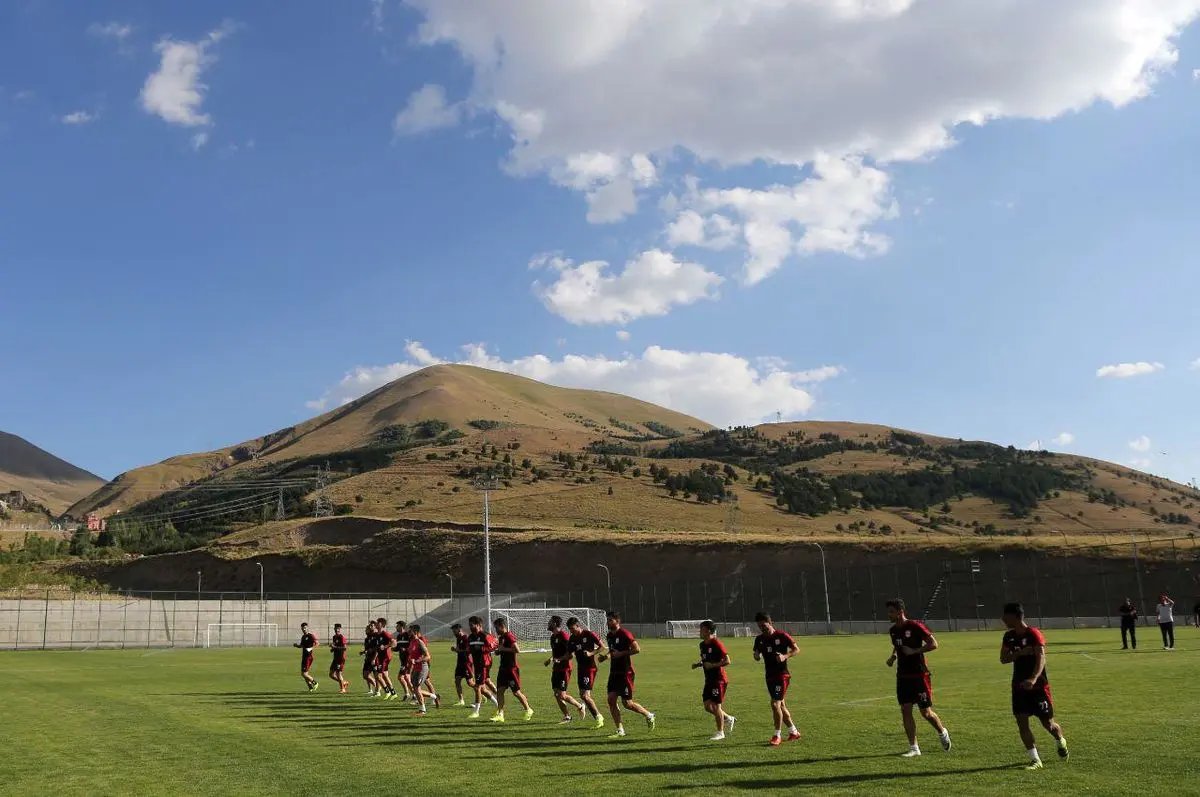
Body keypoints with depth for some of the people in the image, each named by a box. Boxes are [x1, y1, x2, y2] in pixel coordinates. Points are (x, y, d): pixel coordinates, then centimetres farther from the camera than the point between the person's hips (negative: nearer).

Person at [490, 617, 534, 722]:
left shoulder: (509, 636, -16)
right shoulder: (501, 637, 13)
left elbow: (517, 650, -26)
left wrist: (503, 649, -21)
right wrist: (498, 650, 6)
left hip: (512, 668, -9)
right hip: (503, 668, 9)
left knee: (516, 692, -1)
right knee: (499, 691, 1)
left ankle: (528, 710, 16)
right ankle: (500, 715, 2)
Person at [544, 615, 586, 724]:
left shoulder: (563, 636, -16)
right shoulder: (553, 637, 12)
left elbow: (570, 654, -19)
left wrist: (558, 659, -26)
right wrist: (550, 660, 10)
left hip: (564, 669, -9)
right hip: (556, 669, 9)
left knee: (562, 695, -9)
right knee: (556, 694, 6)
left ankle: (580, 706, 14)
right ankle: (567, 716, 16)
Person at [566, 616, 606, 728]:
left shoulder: (589, 634, -10)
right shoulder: (573, 638, 9)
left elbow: (602, 647, -7)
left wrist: (591, 653, -20)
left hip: (590, 668, -8)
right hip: (580, 668, 8)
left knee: (585, 696, -13)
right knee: (582, 695, 7)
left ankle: (599, 717, 2)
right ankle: (599, 719, 17)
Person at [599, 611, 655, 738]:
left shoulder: (624, 633, -13)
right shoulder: (610, 635, 12)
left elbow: (637, 649, -20)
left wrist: (621, 653, -21)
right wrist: (605, 656, 8)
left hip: (625, 672, -8)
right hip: (614, 672, 8)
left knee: (627, 703, -6)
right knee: (611, 700, -2)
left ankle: (649, 715, 19)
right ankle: (620, 731, 5)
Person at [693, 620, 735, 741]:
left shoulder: (716, 644, -16)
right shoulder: (702, 644, 11)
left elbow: (727, 661, -18)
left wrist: (712, 665, -23)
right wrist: (698, 665, 5)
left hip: (719, 679, -8)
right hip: (709, 680, 8)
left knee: (716, 706, -4)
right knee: (708, 706, 7)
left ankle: (720, 732, 9)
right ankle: (728, 718, 28)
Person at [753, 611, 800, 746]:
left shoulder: (781, 636, -8)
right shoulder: (759, 639, 8)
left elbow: (796, 649, -3)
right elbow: (757, 656, 17)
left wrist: (785, 656, -20)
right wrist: (757, 656, -7)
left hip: (782, 675, -7)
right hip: (769, 676, 7)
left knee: (775, 703, -14)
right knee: (781, 705, 13)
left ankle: (777, 735, -6)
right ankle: (794, 731, 27)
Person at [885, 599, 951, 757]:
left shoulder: (915, 626, -14)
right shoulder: (892, 631, 8)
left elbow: (933, 644, -14)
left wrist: (914, 651, -21)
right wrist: (893, 657, 6)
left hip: (919, 675, -6)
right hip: (902, 677, 6)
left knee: (926, 712, 0)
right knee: (905, 711, 0)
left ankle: (943, 733, 30)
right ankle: (913, 748, 7)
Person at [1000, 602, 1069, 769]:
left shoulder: (1034, 634, -16)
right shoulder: (1009, 636, 4)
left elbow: (1041, 658, -26)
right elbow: (1003, 659, 1)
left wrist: (1033, 679, -41)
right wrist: (1020, 653, -17)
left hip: (1038, 685, -5)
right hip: (1019, 685, 5)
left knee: (1048, 723, 7)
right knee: (1021, 722, -4)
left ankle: (1062, 743, 39)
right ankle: (1035, 759, 3)